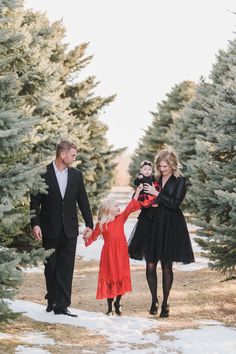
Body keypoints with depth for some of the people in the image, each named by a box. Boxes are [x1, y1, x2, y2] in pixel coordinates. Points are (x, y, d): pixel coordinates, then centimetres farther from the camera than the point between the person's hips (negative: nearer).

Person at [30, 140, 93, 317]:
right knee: (51, 267, 9)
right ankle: (52, 299, 27)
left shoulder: (76, 175, 6)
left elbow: (83, 200, 9)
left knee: (66, 268, -3)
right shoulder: (43, 174, -5)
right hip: (50, 229, -2)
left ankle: (62, 305, -3)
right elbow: (35, 201, -4)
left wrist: (89, 224, 6)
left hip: (69, 230, 2)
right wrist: (35, 224, -12)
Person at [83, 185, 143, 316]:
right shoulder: (101, 224, -3)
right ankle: (110, 307, 13)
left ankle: (117, 302, 22)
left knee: (121, 277, 5)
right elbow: (93, 236, 2)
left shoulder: (121, 218, 4)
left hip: (121, 252, 3)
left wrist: (137, 192, -4)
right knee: (110, 278, 4)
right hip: (109, 253, -2)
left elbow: (130, 207, 0)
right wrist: (87, 237, -20)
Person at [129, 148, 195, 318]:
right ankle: (154, 301, 13)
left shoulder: (180, 181, -4)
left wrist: (156, 194, -15)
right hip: (151, 223, 3)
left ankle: (165, 304, 12)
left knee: (167, 266, 2)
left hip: (169, 227, -3)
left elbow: (175, 203, -14)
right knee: (150, 265, 0)